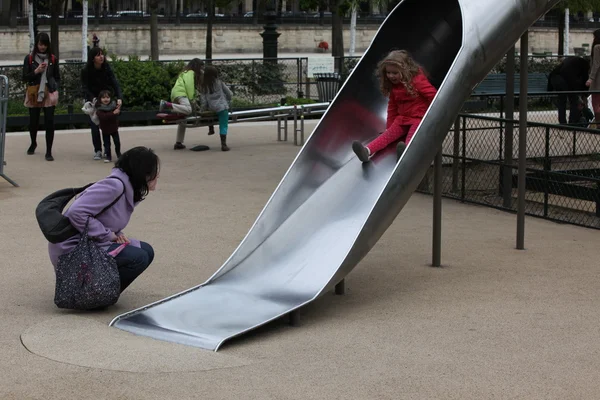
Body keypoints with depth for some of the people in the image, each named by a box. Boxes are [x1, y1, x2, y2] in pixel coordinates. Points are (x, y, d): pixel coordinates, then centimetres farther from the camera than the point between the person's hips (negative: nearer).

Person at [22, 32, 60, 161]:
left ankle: (49, 152, -2)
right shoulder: (29, 58, 1)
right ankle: (33, 143, 40)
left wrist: (55, 89, -5)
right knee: (33, 121, 12)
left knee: (49, 122, -7)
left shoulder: (53, 59, 4)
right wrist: (36, 71, -15)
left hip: (49, 93, 0)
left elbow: (57, 78, 10)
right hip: (34, 94, 0)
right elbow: (25, 78, -1)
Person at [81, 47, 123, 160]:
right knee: (94, 125, -6)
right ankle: (97, 150, 3)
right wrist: (93, 99, -36)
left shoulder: (107, 68, -12)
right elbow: (85, 88, -17)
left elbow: (115, 83, -19)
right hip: (92, 99, -1)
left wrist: (119, 98, -35)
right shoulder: (86, 71, -16)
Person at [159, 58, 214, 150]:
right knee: (188, 109, -38)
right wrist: (191, 98, -14)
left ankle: (178, 143, 13)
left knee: (182, 121, 13)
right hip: (180, 93, -11)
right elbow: (189, 85, -13)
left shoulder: (186, 72, 30)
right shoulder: (190, 73, 1)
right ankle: (166, 104, -38)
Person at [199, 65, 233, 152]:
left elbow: (203, 100, 0)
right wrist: (228, 101, 23)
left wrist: (202, 109, 13)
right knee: (223, 126, -2)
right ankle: (223, 145, -9)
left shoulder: (203, 86, 2)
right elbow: (229, 94, 5)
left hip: (211, 109, 2)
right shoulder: (219, 83, 0)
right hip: (222, 107, -2)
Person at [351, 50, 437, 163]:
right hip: (402, 118, 6)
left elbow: (433, 95, -16)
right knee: (388, 134, -17)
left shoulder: (417, 80, -12)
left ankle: (406, 150, -67)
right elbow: (392, 107, 20)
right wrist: (389, 126, 16)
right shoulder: (394, 86, 12)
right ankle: (367, 151, -39)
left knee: (411, 136, -35)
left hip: (419, 118, -6)